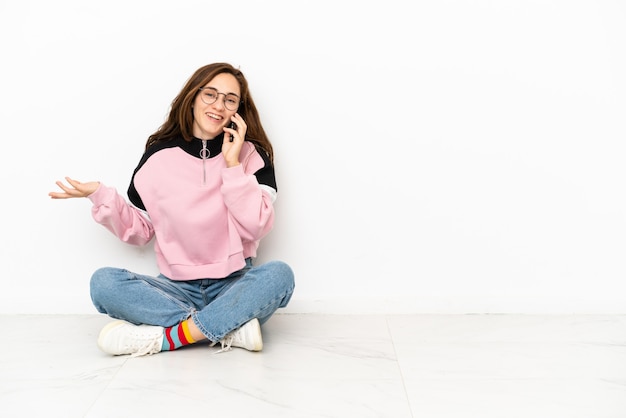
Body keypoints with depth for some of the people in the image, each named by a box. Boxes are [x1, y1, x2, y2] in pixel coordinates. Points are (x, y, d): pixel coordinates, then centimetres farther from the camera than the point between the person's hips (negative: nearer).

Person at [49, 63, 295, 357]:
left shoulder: (252, 156, 0)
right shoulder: (159, 156, 2)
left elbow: (255, 228, -12)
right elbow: (139, 232, 6)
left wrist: (232, 165, -16)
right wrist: (101, 196, -7)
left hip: (233, 286, -1)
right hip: (176, 288, 2)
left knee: (279, 274, -31)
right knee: (104, 283, -23)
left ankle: (168, 336, -26)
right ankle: (232, 329, -26)